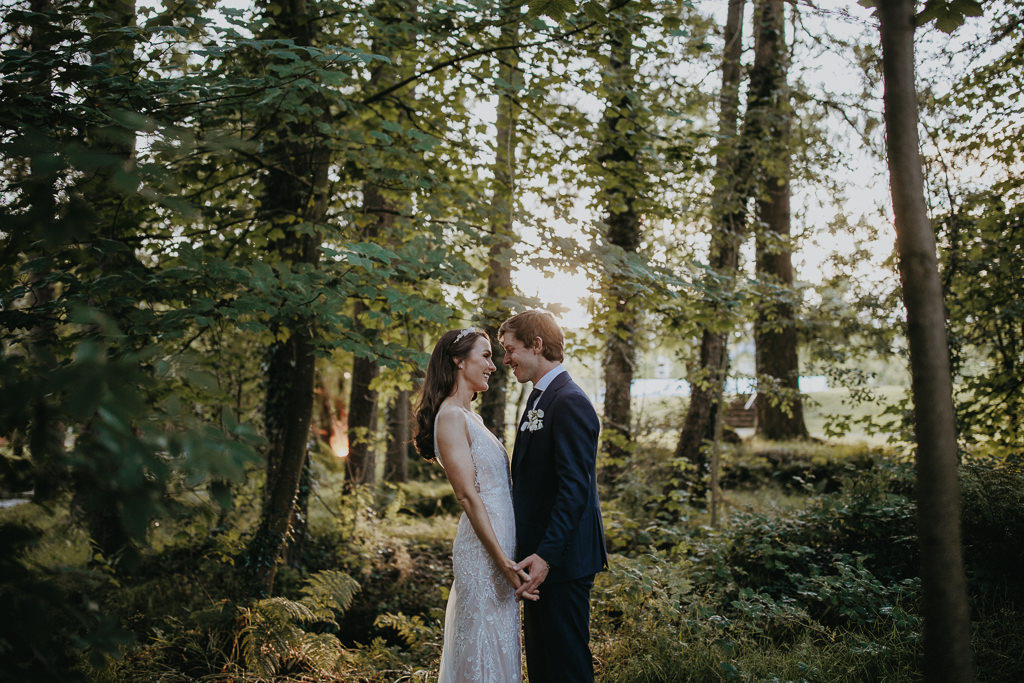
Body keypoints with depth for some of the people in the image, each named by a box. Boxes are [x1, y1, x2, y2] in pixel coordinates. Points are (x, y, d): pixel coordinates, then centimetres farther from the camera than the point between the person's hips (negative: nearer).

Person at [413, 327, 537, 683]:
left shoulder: (470, 416, 15)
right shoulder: (451, 416, -14)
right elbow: (468, 495, -19)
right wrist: (503, 561, -21)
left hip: (500, 543, 10)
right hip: (484, 549, -10)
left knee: (498, 646, 16)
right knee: (484, 652, -1)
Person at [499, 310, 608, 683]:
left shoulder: (570, 403, -17)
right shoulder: (538, 400, 15)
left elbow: (576, 488, -23)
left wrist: (546, 555, -26)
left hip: (563, 559, -10)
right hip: (540, 554, 10)